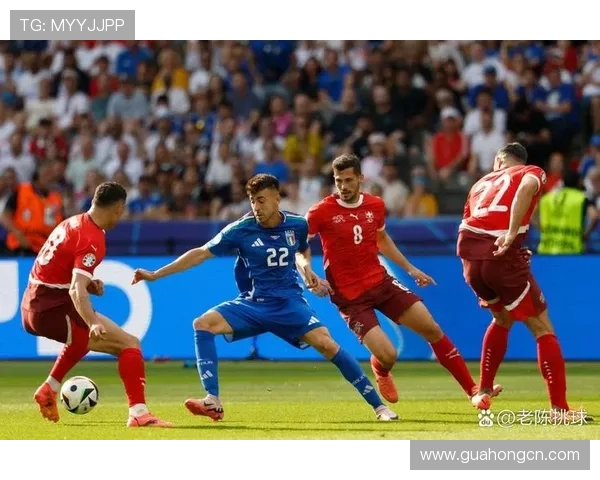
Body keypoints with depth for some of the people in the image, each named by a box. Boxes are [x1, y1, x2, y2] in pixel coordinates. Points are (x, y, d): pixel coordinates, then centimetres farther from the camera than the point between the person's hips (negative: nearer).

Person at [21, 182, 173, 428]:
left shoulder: (72, 223, 11)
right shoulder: (93, 239, -17)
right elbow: (76, 289, -31)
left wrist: (89, 283, 13)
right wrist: (93, 323, -44)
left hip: (32, 306, 10)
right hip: (52, 310, -10)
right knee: (130, 343, -14)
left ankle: (49, 390, 42)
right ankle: (139, 414, -24)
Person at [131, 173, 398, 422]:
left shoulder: (297, 225, -2)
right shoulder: (241, 230, -8)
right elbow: (201, 254, -5)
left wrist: (306, 268, -2)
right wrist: (155, 275, -7)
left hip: (290, 302, -1)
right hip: (253, 304, 1)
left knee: (326, 343, -21)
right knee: (203, 324, -22)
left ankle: (378, 405, -10)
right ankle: (213, 403, -24)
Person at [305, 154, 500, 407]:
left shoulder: (375, 205, 4)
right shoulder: (322, 212, -12)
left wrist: (410, 268, 22)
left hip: (381, 282, 5)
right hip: (350, 296, -5)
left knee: (432, 329, -1)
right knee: (388, 356, -17)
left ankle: (473, 389, 9)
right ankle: (380, 370, 23)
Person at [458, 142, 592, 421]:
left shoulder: (482, 183, 30)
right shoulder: (532, 172, 14)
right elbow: (527, 186, -12)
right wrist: (512, 233, -21)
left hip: (469, 256, 5)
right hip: (501, 254, -5)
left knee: (503, 319, 31)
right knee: (542, 329, 4)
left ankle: (483, 393, 32)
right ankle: (559, 408, -4)